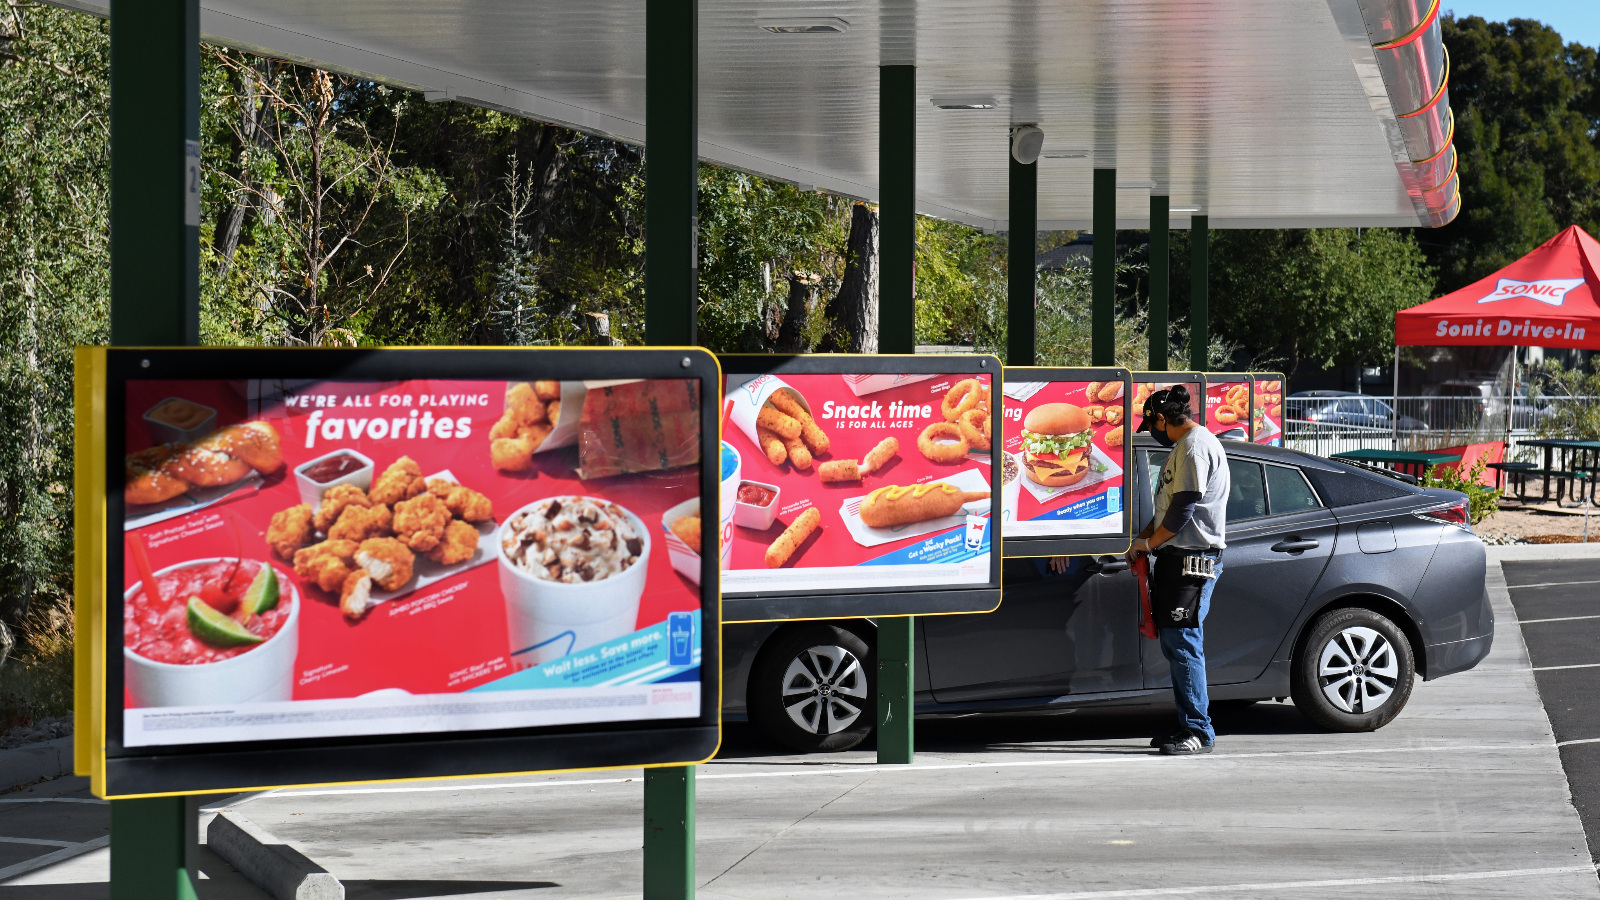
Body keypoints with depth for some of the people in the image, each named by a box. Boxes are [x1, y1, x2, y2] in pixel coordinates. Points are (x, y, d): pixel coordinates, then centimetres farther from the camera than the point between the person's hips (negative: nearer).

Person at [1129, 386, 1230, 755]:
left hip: (1193, 558, -11)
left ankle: (1199, 732, -10)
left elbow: (1184, 507, -18)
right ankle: (1189, 726, 16)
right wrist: (1143, 538, 20)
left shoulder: (1195, 445, -12)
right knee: (1175, 644, 11)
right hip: (1176, 558, 11)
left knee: (1184, 643, -11)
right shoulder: (1185, 446, 21)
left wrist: (1149, 543, -7)